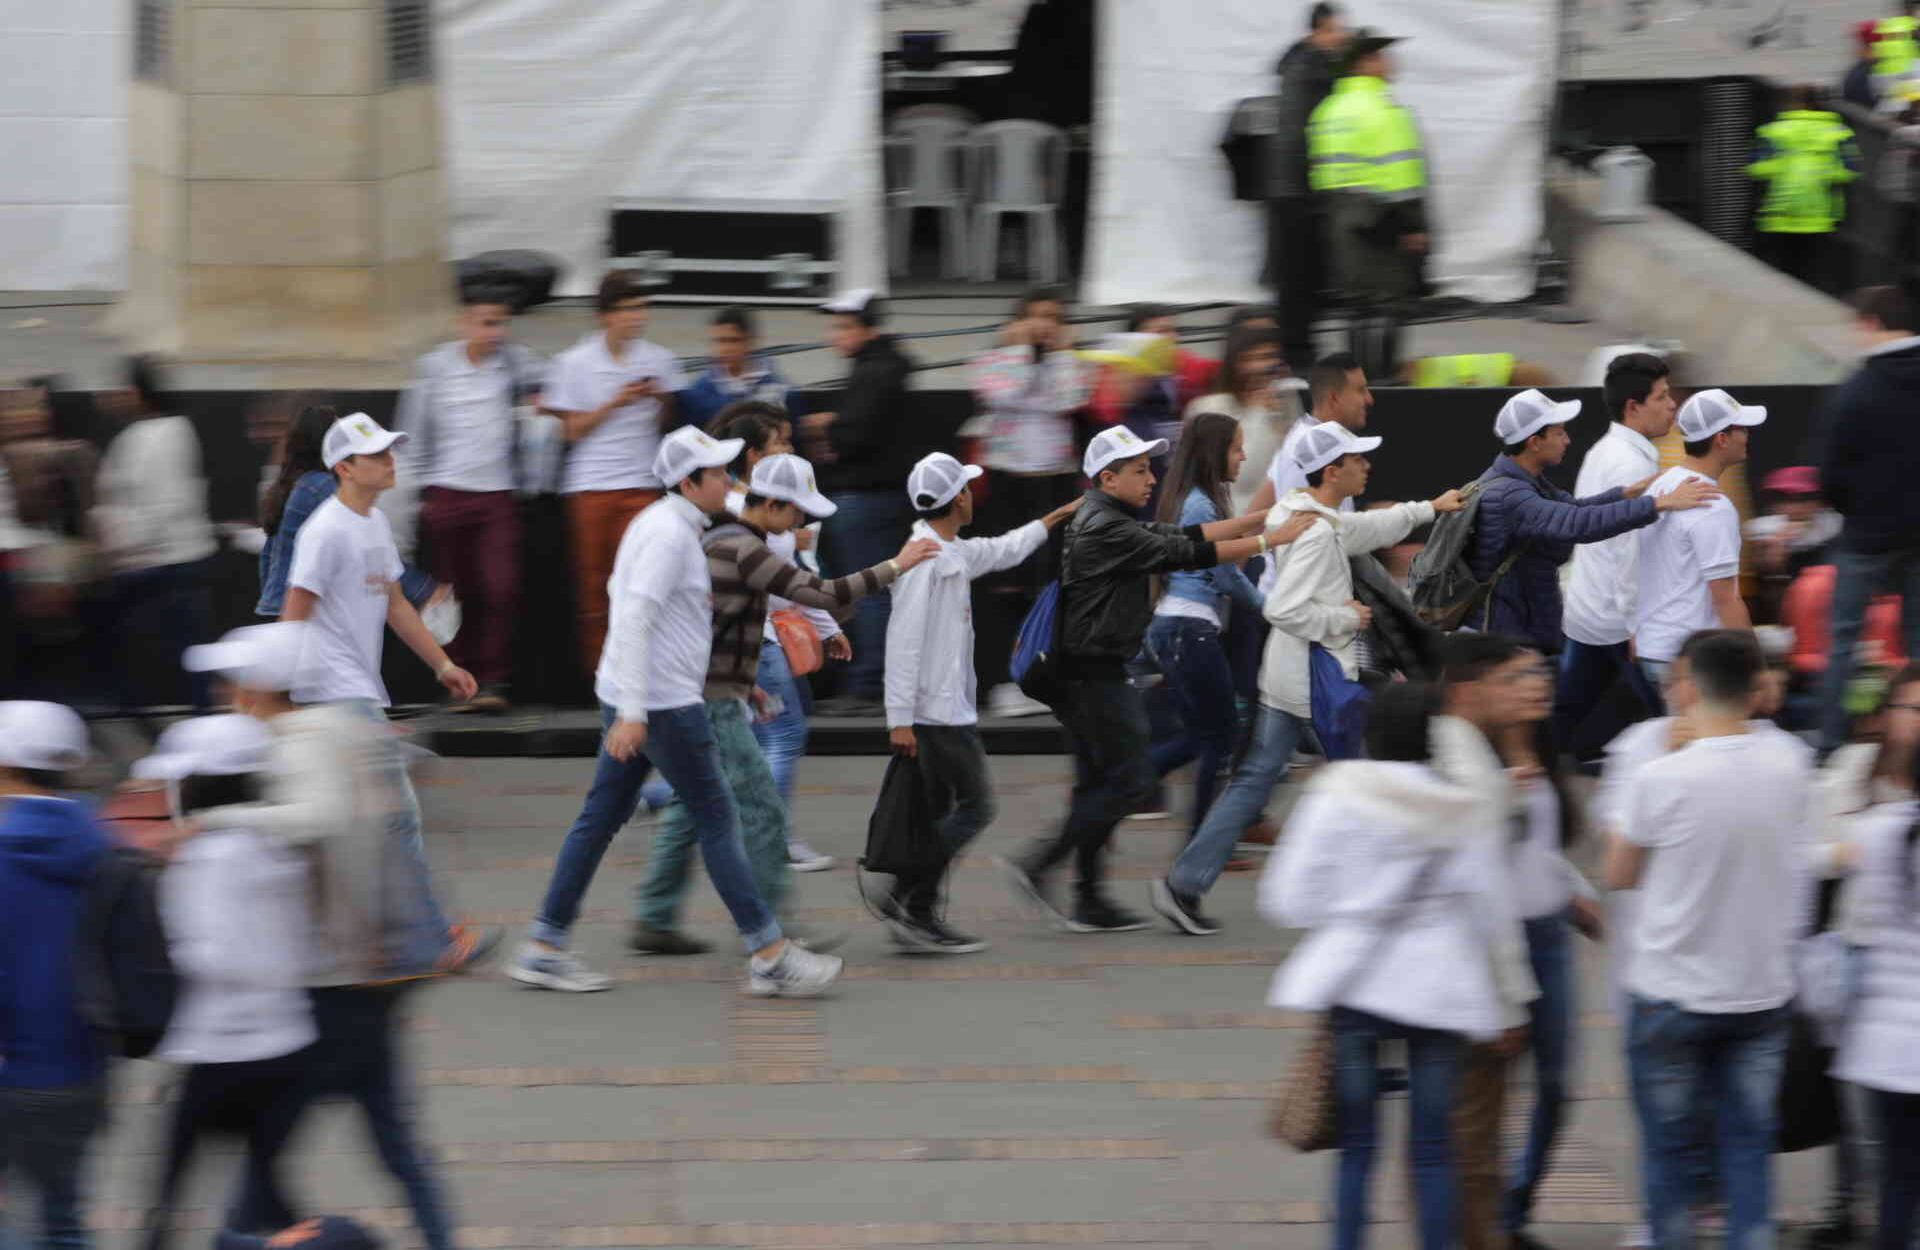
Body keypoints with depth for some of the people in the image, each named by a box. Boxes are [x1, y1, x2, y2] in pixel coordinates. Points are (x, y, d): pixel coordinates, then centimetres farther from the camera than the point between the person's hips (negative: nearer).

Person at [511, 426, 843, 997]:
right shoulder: (670, 533, -18)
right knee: (717, 820, -4)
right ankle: (769, 958, 0)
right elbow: (633, 618, -25)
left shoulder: (655, 524, 14)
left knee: (601, 817, 10)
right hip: (662, 702, -10)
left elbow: (620, 592, 28)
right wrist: (633, 712, -29)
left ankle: (543, 949, 10)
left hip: (632, 697, 10)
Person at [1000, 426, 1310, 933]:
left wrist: (1260, 518, 10)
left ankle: (1089, 901, 15)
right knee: (1129, 780, -7)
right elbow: (1183, 554, -21)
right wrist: (1268, 540, -18)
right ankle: (1037, 866, -7)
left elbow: (1184, 535, 15)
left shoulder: (1112, 523, 15)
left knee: (1098, 782, 13)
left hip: (1089, 675, 11)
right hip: (1094, 675, -11)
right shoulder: (1105, 530, -17)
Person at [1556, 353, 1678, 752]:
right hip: (1619, 620, -9)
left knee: (1562, 719, 9)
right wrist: (1636, 625, -21)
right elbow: (1629, 550, -22)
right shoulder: (1633, 465, -17)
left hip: (1582, 614, 9)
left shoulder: (1601, 452, 13)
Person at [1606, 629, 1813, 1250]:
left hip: (1673, 994, -3)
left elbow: (1618, 874, -2)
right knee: (1748, 1147, 9)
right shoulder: (1789, 762, -7)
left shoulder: (1662, 778, -18)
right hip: (1762, 990, 3)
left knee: (1667, 1149, 10)